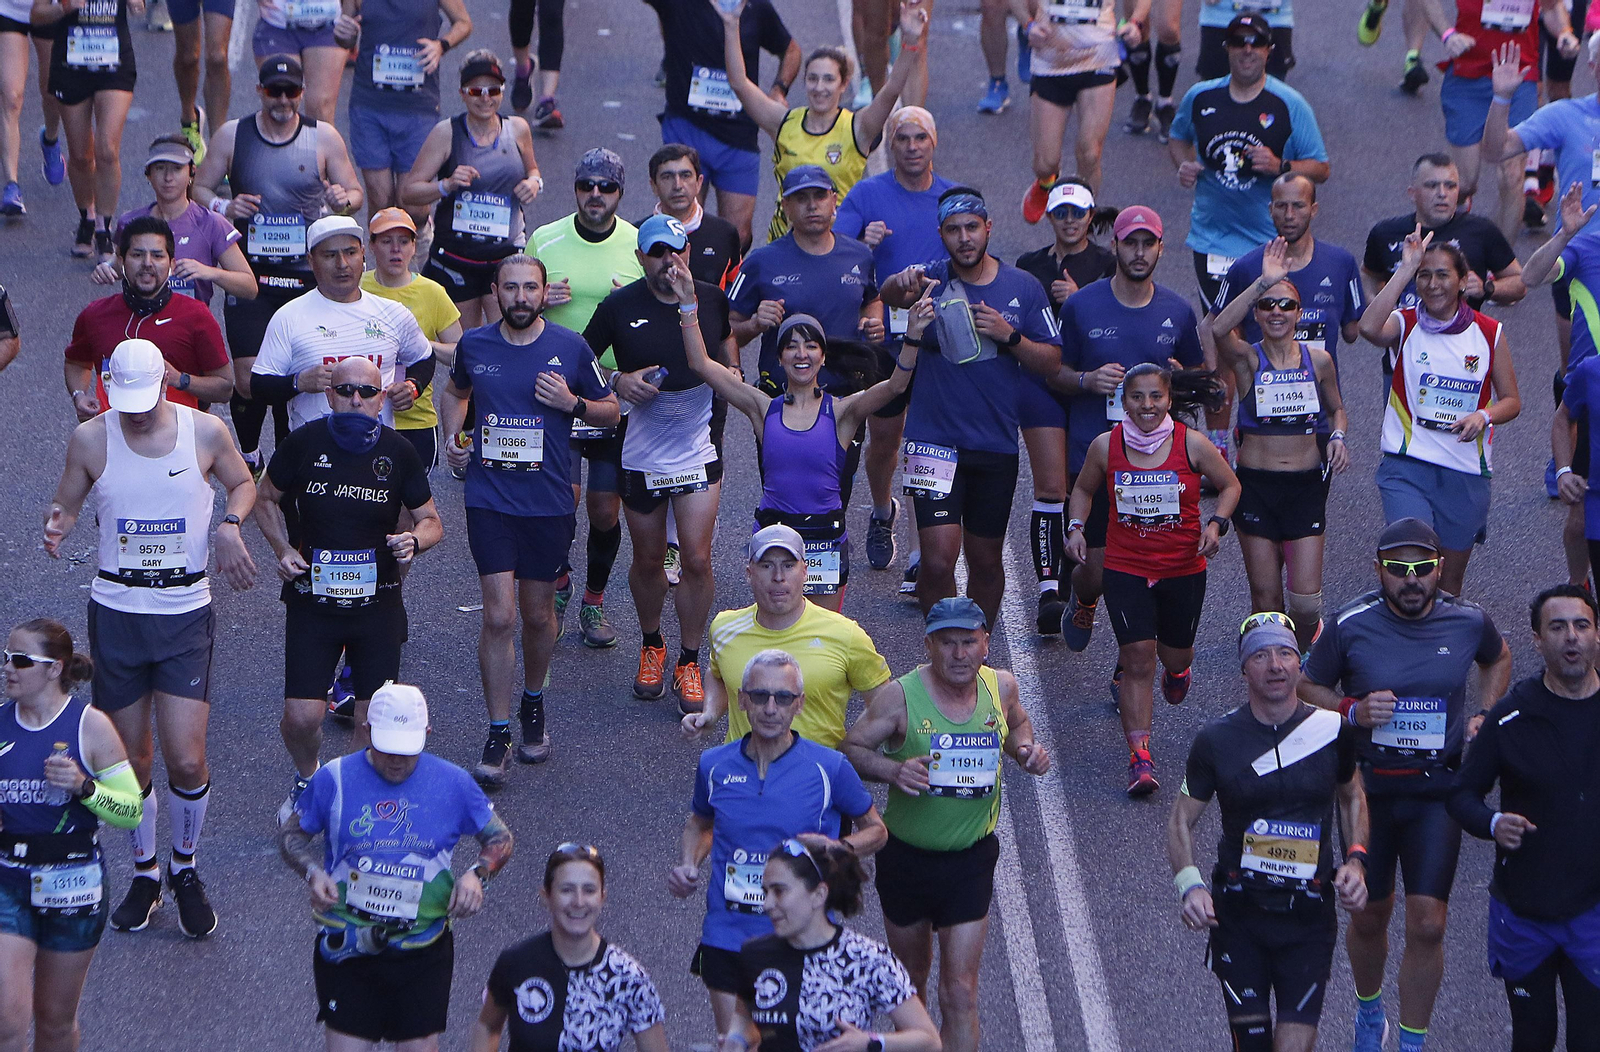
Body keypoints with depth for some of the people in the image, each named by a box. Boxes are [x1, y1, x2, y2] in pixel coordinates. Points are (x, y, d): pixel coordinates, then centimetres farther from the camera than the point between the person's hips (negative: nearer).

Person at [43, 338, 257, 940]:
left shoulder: (205, 432, -5)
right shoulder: (91, 439, -5)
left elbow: (243, 484, 13)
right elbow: (66, 504, 8)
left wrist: (230, 524, -7)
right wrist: (58, 526, -16)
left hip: (185, 614, -1)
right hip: (116, 612, 1)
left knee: (186, 760, -9)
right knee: (130, 760, 6)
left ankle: (185, 868, 16)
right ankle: (144, 872, 29)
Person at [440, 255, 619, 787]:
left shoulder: (570, 348, -3)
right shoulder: (474, 345, 1)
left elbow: (611, 412, 7)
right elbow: (455, 392, 23)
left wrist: (572, 403, -13)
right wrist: (453, 435, 5)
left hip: (549, 501, 0)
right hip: (489, 498, 0)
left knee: (537, 613, 12)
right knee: (499, 616, -9)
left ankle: (533, 707, 38)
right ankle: (498, 735, -3)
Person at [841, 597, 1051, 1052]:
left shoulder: (1001, 687, -4)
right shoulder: (900, 697, -15)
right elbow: (851, 748, -9)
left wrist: (1026, 750, -5)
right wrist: (894, 770, -28)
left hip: (971, 859, 0)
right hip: (905, 856, 0)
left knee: (960, 992, -6)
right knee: (910, 973, 21)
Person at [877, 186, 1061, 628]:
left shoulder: (1023, 288, 3)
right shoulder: (933, 280, -3)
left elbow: (1051, 362, 4)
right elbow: (891, 295, -25)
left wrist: (1009, 336, -14)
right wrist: (903, 283, -48)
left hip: (997, 445, 3)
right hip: (935, 439, -2)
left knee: (986, 560, 13)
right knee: (938, 560, -13)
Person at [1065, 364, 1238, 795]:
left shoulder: (1192, 444, -9)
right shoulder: (1106, 447, -6)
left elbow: (1230, 486, 6)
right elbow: (1083, 489, 13)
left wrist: (1215, 524, -11)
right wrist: (1075, 527, -3)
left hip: (1184, 569, 1)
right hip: (1125, 569, -1)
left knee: (1176, 651, 17)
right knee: (1138, 656, -13)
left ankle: (1177, 670, 58)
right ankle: (1139, 756, -12)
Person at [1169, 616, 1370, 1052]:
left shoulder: (1333, 731, 0)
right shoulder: (1217, 740, -3)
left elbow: (1352, 797, 19)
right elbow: (1181, 821, 4)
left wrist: (1356, 860, 2)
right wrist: (1189, 885, -13)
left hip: (1309, 917, 0)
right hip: (1238, 913, 0)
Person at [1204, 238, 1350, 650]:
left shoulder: (1318, 360, 3)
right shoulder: (1247, 359, -5)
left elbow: (1337, 408, 19)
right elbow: (1218, 329, -27)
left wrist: (1338, 436, -3)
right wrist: (1262, 283, -34)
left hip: (1306, 484, 1)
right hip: (1256, 484, -1)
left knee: (1305, 599, -5)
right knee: (1265, 598, 2)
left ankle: (1306, 643, 27)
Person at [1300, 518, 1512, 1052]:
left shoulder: (1468, 621, -4)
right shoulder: (1350, 625, -10)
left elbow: (1498, 658, 19)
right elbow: (1307, 687, 3)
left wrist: (1481, 716, 4)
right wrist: (1354, 711, -16)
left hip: (1438, 791, 0)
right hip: (1368, 786, 0)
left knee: (1426, 924, -7)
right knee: (1369, 916, 12)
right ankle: (1369, 1008, 41)